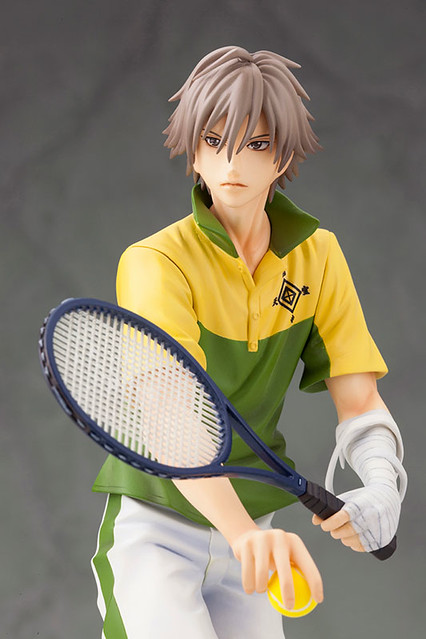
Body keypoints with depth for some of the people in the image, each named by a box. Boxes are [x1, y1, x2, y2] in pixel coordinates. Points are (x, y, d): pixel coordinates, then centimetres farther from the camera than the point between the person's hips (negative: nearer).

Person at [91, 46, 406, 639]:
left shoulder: (317, 256, 1)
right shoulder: (155, 263, -15)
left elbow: (359, 400, -2)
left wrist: (382, 487, -24)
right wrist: (246, 531, -46)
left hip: (251, 537, 5)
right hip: (156, 529, -5)